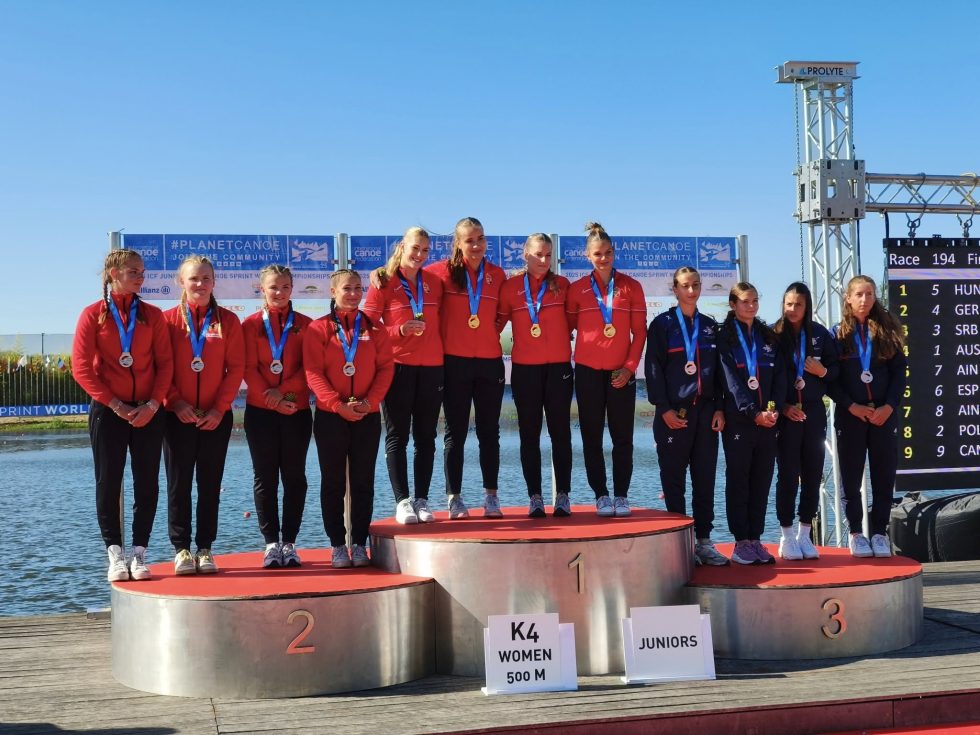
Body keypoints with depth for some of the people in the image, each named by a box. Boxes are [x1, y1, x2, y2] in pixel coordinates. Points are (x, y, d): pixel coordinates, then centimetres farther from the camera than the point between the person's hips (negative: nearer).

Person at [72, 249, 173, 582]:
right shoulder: (93, 314, 0)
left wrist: (152, 405, -10)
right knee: (108, 483, 1)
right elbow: (81, 367, -5)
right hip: (108, 412, -2)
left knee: (147, 484, 2)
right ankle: (115, 555, 8)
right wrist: (115, 405, -12)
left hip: (148, 412, 2)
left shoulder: (152, 315, 7)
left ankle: (139, 554, 9)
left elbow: (165, 362, 3)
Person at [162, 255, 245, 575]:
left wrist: (219, 408, -9)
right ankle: (181, 549, 10)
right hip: (178, 416, -1)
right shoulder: (169, 319, 1)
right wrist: (176, 402, -13)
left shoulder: (228, 321, 3)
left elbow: (235, 368, 0)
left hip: (216, 417, 1)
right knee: (179, 484, 2)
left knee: (210, 484, 5)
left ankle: (205, 549, 12)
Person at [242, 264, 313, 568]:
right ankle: (271, 543, 7)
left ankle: (289, 542, 9)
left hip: (297, 410, 1)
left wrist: (284, 391, -14)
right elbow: (248, 369, -2)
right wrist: (273, 401, -12)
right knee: (265, 477, 1)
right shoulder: (251, 324, 4)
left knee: (294, 476, 3)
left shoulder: (305, 324, 6)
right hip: (260, 410, -1)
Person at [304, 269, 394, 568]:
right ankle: (338, 546, 10)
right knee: (333, 482, 3)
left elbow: (386, 367, 2)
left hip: (367, 416, 2)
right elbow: (313, 372, -7)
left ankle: (359, 544, 13)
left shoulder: (374, 328, 8)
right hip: (330, 417, -2)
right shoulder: (319, 328, 0)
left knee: (363, 482, 5)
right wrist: (337, 405, -17)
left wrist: (370, 401, -13)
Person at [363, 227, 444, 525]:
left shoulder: (434, 282, 9)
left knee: (426, 436, 6)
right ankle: (402, 501, 3)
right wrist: (400, 331, -17)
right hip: (398, 366, -4)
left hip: (431, 366, 4)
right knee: (397, 436, 0)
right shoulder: (383, 283, -2)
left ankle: (421, 499, 11)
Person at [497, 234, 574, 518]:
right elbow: (498, 321, 8)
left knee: (560, 433, 1)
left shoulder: (561, 285, 6)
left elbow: (572, 318, 15)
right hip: (525, 368, 0)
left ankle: (563, 496, 6)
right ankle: (534, 498, 7)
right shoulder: (511, 286, 4)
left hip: (559, 366, 0)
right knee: (529, 434, 3)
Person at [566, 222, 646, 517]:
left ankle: (621, 496, 8)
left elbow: (639, 331, 2)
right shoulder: (577, 289, 4)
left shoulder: (630, 287, 4)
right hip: (588, 371, 0)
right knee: (592, 437, 3)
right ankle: (601, 496, 10)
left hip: (621, 373, 0)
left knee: (622, 437, 1)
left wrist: (630, 366, -6)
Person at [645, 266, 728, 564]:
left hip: (706, 412, 4)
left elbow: (719, 370, 14)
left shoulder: (710, 326, 14)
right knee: (674, 481, 0)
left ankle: (703, 541, 11)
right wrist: (664, 409, -11)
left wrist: (720, 408, 4)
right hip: (674, 413, -4)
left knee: (705, 479, 5)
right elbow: (653, 368, -4)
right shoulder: (662, 324, 1)